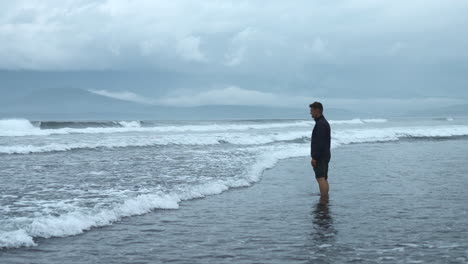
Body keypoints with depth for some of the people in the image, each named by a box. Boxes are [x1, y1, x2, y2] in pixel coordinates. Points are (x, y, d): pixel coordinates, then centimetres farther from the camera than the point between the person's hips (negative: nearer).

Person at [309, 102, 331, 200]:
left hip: (320, 156, -11)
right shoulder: (324, 122, 17)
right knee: (324, 178, 13)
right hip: (325, 155, 11)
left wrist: (314, 157, -22)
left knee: (320, 178, -12)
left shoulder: (320, 124, -16)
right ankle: (326, 198, 16)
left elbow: (319, 142, -23)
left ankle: (324, 199, -15)